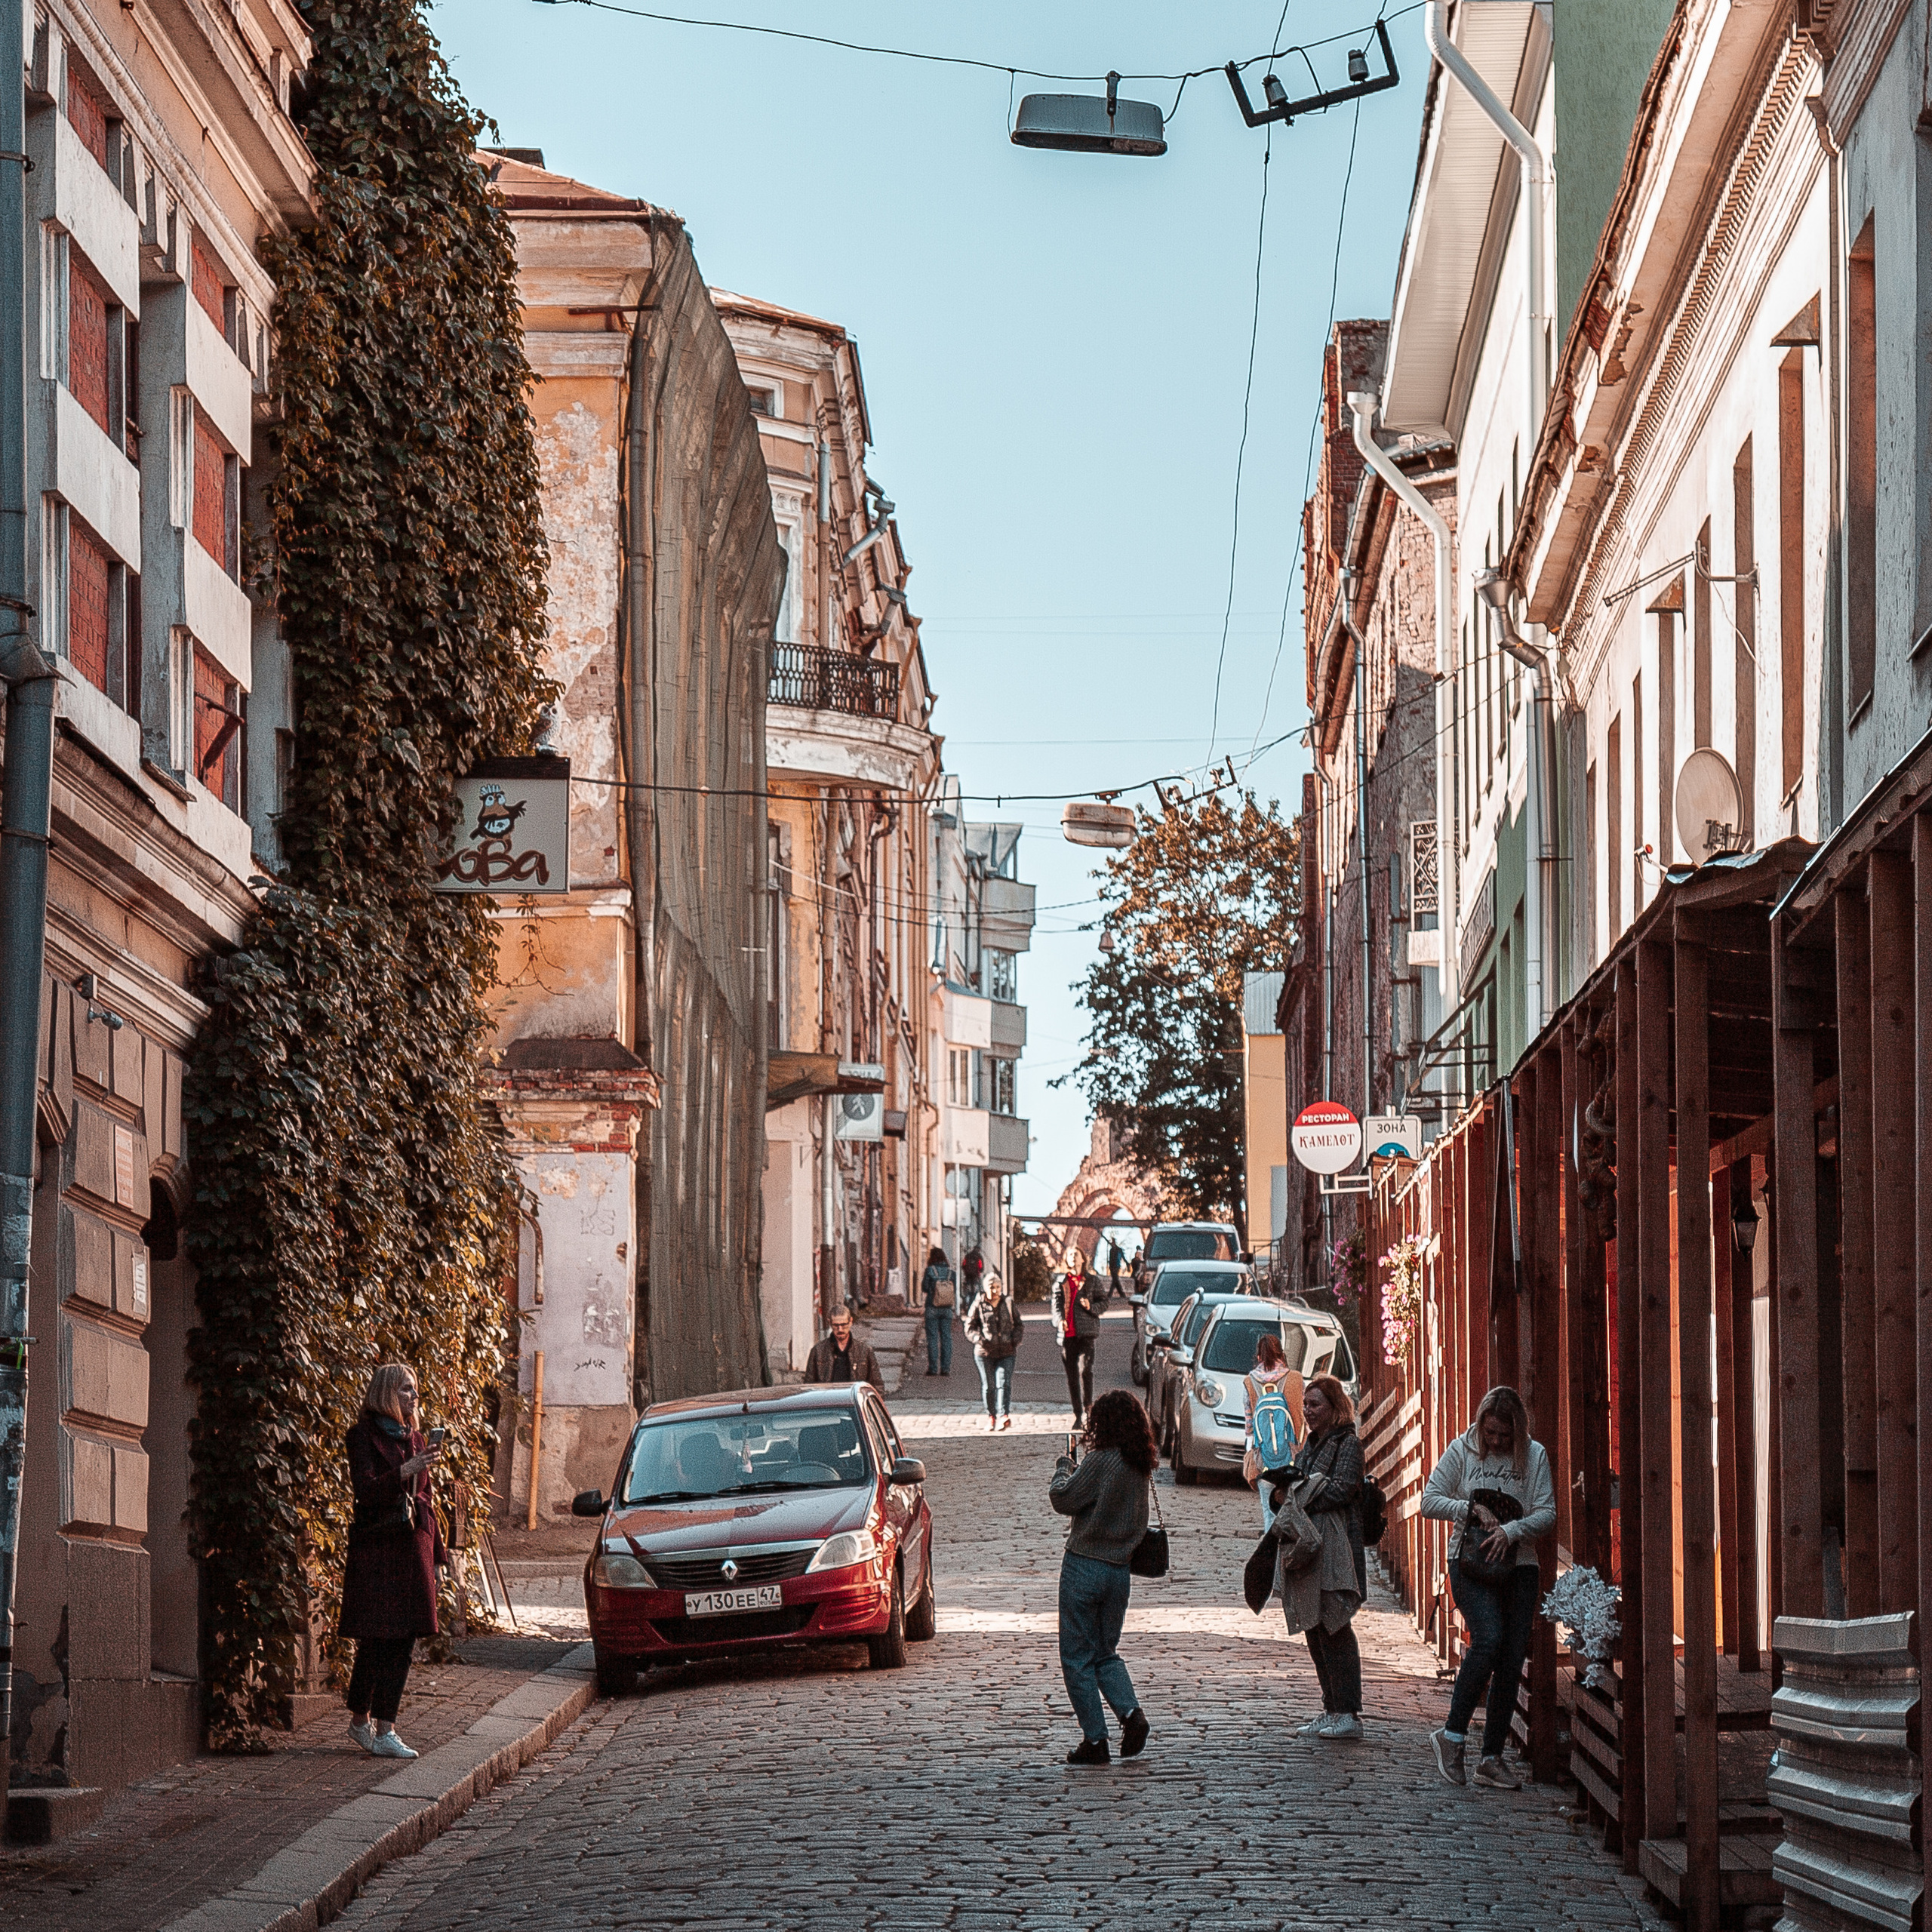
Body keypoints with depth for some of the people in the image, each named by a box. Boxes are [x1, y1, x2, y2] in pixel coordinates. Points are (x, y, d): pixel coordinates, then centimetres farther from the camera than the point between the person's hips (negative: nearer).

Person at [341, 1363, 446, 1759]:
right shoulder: (363, 1436, -3)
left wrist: (437, 1553, 18)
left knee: (403, 1640, 1)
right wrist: (406, 1471, -27)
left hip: (413, 1546, 6)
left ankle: (384, 1728, 5)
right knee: (375, 1640, -7)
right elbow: (365, 1490, -15)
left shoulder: (415, 1439, 17)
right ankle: (360, 1719, 5)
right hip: (376, 1547, -6)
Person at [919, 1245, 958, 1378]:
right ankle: (945, 1368, 4)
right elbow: (955, 1291, 3)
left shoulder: (930, 1271, -10)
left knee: (932, 1338, 1)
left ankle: (933, 1368, -1)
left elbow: (925, 1289, -7)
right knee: (946, 1338, 6)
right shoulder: (951, 1272, 1)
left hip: (932, 1309, -3)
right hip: (947, 1309, 3)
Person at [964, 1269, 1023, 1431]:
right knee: (988, 1386, 5)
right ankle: (991, 1417, 17)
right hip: (985, 1351, 0)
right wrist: (979, 1339, -15)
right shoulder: (978, 1306, 4)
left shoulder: (1010, 1305, 9)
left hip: (1006, 1351, 0)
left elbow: (1019, 1325, 15)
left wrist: (1015, 1341, -3)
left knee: (1004, 1383, -14)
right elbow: (969, 1328, 4)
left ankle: (1004, 1415, -20)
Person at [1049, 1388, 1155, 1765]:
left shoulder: (1100, 1461, -17)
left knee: (1078, 1658, 3)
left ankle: (1094, 1740, 2)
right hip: (1120, 1571, 7)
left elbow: (1062, 1498, -10)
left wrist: (1065, 1462, 5)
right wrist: (1078, 1463, 13)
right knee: (1106, 1653, 19)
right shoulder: (1141, 1469, 5)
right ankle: (1131, 1713, -3)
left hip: (1085, 1567, -7)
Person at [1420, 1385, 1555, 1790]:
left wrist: (1511, 1531, -16)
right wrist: (1472, 1509, -11)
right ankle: (1452, 1736, -12)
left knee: (1512, 1660, -1)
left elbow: (1547, 1514, 0)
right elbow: (1430, 1500, 2)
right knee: (1488, 1638, -24)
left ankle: (1492, 1758, 7)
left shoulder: (1534, 1456, 4)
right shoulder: (1463, 1450, 2)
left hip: (1519, 1565, 3)